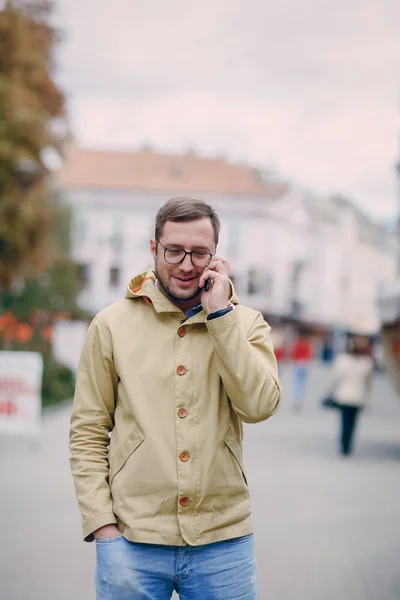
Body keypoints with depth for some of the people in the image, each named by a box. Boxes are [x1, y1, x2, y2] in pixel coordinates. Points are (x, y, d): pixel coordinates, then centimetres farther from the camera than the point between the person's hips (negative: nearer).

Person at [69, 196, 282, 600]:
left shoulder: (245, 324, 5)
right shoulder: (112, 325, 3)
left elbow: (260, 405, -12)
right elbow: (87, 433, 4)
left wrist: (220, 315, -11)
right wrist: (101, 524, -4)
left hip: (224, 540, 1)